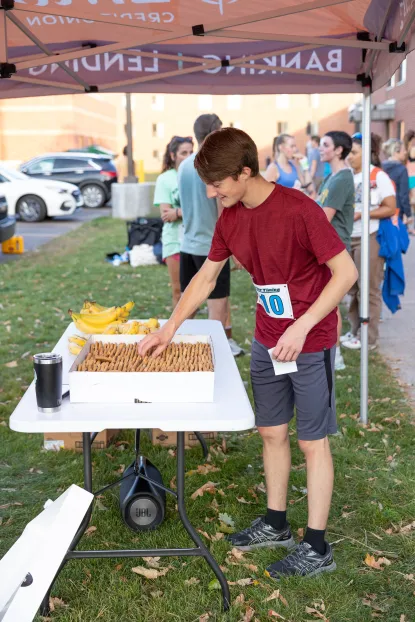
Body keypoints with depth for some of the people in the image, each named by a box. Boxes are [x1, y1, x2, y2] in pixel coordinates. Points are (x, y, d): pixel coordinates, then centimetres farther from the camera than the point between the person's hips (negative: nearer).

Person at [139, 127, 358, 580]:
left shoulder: (298, 210, -23)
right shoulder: (230, 219, 0)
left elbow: (346, 272, -20)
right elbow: (206, 277, 11)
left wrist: (301, 327, -24)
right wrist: (170, 328, 7)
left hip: (310, 343, -7)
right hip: (266, 342, 7)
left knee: (313, 441, 4)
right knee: (271, 432, 16)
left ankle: (317, 548, 18)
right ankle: (276, 525, 34)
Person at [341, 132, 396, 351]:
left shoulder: (379, 176, -10)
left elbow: (390, 208, -11)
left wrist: (361, 214, -18)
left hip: (369, 239, -6)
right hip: (348, 238, 6)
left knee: (368, 290, 1)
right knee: (352, 288, 12)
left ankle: (368, 338, 10)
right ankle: (355, 331, 24)